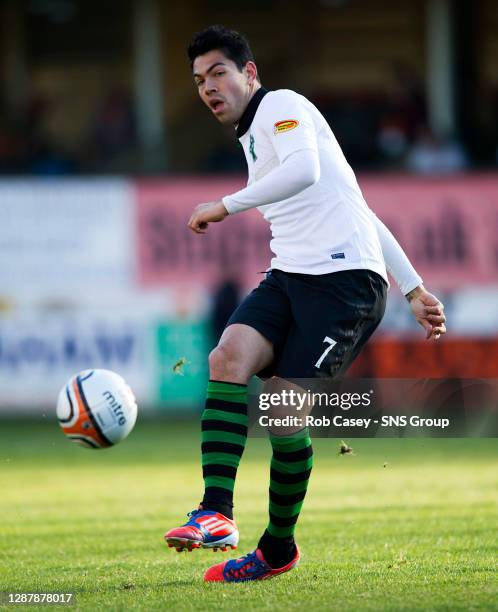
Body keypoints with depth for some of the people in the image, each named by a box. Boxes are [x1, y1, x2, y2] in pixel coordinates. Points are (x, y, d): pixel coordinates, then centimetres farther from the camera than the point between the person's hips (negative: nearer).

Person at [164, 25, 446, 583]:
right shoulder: (253, 140, 27)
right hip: (290, 278, 8)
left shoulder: (281, 105, 0)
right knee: (229, 357, -19)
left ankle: (278, 549, 8)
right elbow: (358, 210, 29)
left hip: (345, 279, -8)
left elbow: (305, 170, -24)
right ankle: (215, 513, -29)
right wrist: (413, 289, 25)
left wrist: (225, 206, -21)